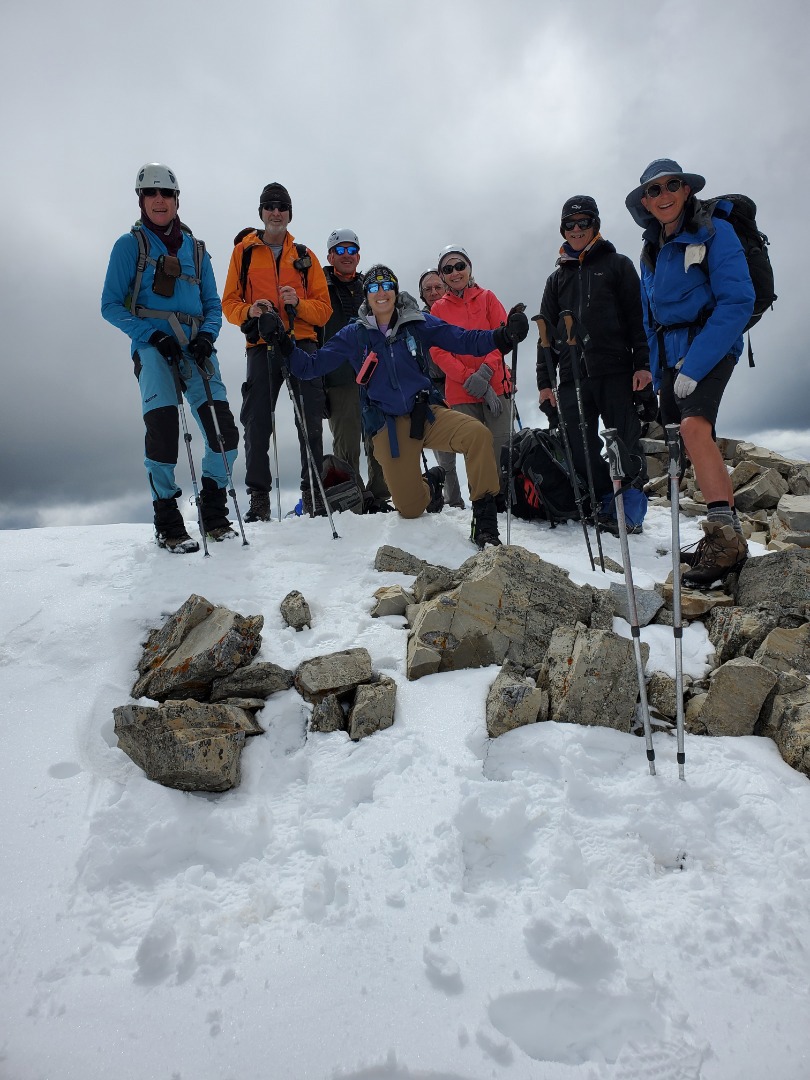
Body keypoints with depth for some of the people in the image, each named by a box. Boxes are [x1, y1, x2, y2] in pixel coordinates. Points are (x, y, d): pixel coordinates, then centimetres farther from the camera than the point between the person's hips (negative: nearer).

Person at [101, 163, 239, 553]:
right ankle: (167, 524, -7)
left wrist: (207, 334, -3)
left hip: (195, 346, 3)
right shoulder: (130, 244, 10)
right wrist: (151, 334, -12)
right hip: (152, 345, -3)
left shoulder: (195, 249, 20)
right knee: (162, 428, -21)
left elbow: (213, 304, 19)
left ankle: (214, 514, 9)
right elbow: (111, 305, 4)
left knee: (224, 431, -11)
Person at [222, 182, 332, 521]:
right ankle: (259, 496, 2)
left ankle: (313, 492, 3)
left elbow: (323, 308, 10)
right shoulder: (244, 251, 14)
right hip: (262, 345, -1)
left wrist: (298, 303, -10)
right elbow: (229, 303, 9)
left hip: (302, 343, 1)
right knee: (257, 423, -5)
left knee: (311, 422, -4)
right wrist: (249, 311, -13)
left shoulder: (304, 255, 17)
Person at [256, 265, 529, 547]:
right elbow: (311, 366, 8)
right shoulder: (354, 335, 6)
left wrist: (504, 336, -15)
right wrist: (283, 343, -7)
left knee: (478, 434, -31)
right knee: (409, 509, -3)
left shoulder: (419, 323, 5)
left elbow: (464, 341, 1)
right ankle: (429, 484, 36)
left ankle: (485, 519, -18)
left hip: (428, 414, 0)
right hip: (388, 426, 0)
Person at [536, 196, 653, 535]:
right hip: (572, 377, 3)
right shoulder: (558, 278, 21)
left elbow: (638, 316, 3)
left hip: (616, 373, -3)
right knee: (580, 452, -1)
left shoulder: (617, 265, 11)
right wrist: (544, 381, 9)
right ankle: (607, 505, 13)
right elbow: (547, 332, 18)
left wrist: (643, 364, -8)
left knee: (626, 446, -4)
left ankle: (630, 512, 7)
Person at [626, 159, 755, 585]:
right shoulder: (652, 249, 13)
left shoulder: (715, 232, -7)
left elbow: (738, 301, -16)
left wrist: (695, 365, -23)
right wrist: (657, 371, 10)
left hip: (709, 344, -7)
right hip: (670, 353, 7)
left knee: (694, 425, -29)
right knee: (694, 442, 5)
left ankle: (725, 534, -27)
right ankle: (727, 536, 13)